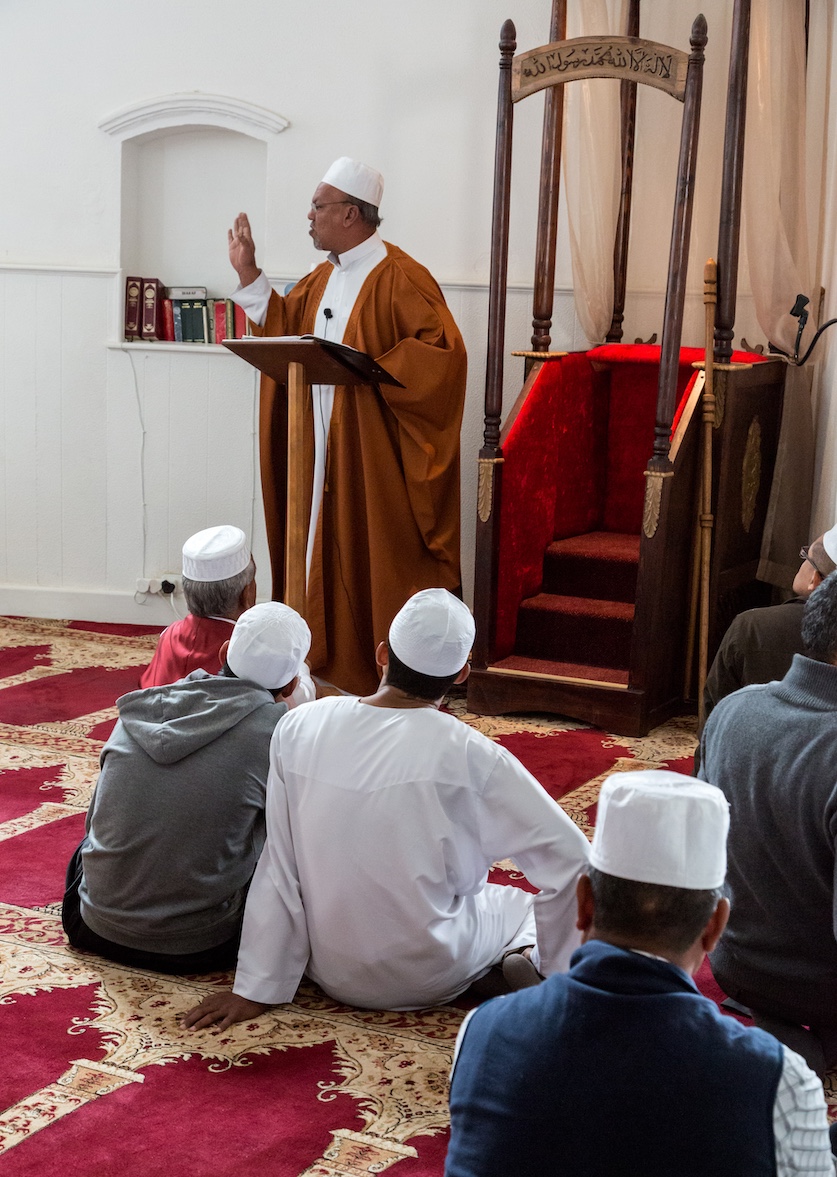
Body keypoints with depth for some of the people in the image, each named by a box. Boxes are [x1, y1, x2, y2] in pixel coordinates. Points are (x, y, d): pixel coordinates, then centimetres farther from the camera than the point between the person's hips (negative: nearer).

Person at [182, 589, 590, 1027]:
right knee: (524, 905, 24)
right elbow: (569, 858, -16)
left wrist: (255, 989, 1)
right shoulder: (466, 754, -21)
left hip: (331, 972, 4)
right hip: (429, 978, -4)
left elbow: (279, 870, -7)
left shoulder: (298, 729, -12)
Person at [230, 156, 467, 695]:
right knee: (327, 550, 12)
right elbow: (284, 325, 21)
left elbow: (444, 348, -23)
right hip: (324, 449, 8)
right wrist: (248, 273, 13)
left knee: (376, 556, -2)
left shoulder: (399, 279, -15)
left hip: (375, 453, -8)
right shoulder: (323, 278, 13)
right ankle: (334, 664, 21)